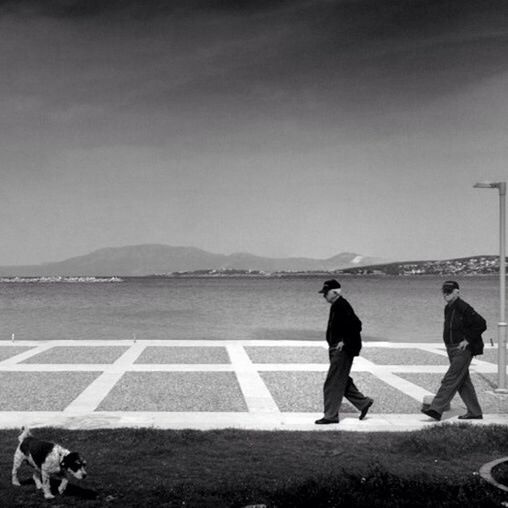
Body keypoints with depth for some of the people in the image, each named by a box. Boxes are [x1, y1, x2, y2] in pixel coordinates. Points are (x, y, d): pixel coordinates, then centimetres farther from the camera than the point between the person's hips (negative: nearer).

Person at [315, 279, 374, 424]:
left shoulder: (341, 305, -19)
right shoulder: (336, 305, 12)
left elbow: (356, 325, -25)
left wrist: (345, 342, -19)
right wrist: (333, 344, 14)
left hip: (343, 350, -10)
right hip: (336, 349, 10)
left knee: (332, 383, -4)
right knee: (341, 381, 17)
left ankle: (331, 415, 5)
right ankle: (363, 402, 27)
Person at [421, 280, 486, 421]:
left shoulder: (464, 308, -15)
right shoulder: (448, 309, 13)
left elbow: (481, 324, -18)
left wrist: (467, 340, -17)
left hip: (463, 350, -10)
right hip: (452, 350, 10)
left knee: (450, 379, -12)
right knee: (463, 382, 12)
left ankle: (436, 409, -15)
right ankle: (475, 412, 20)